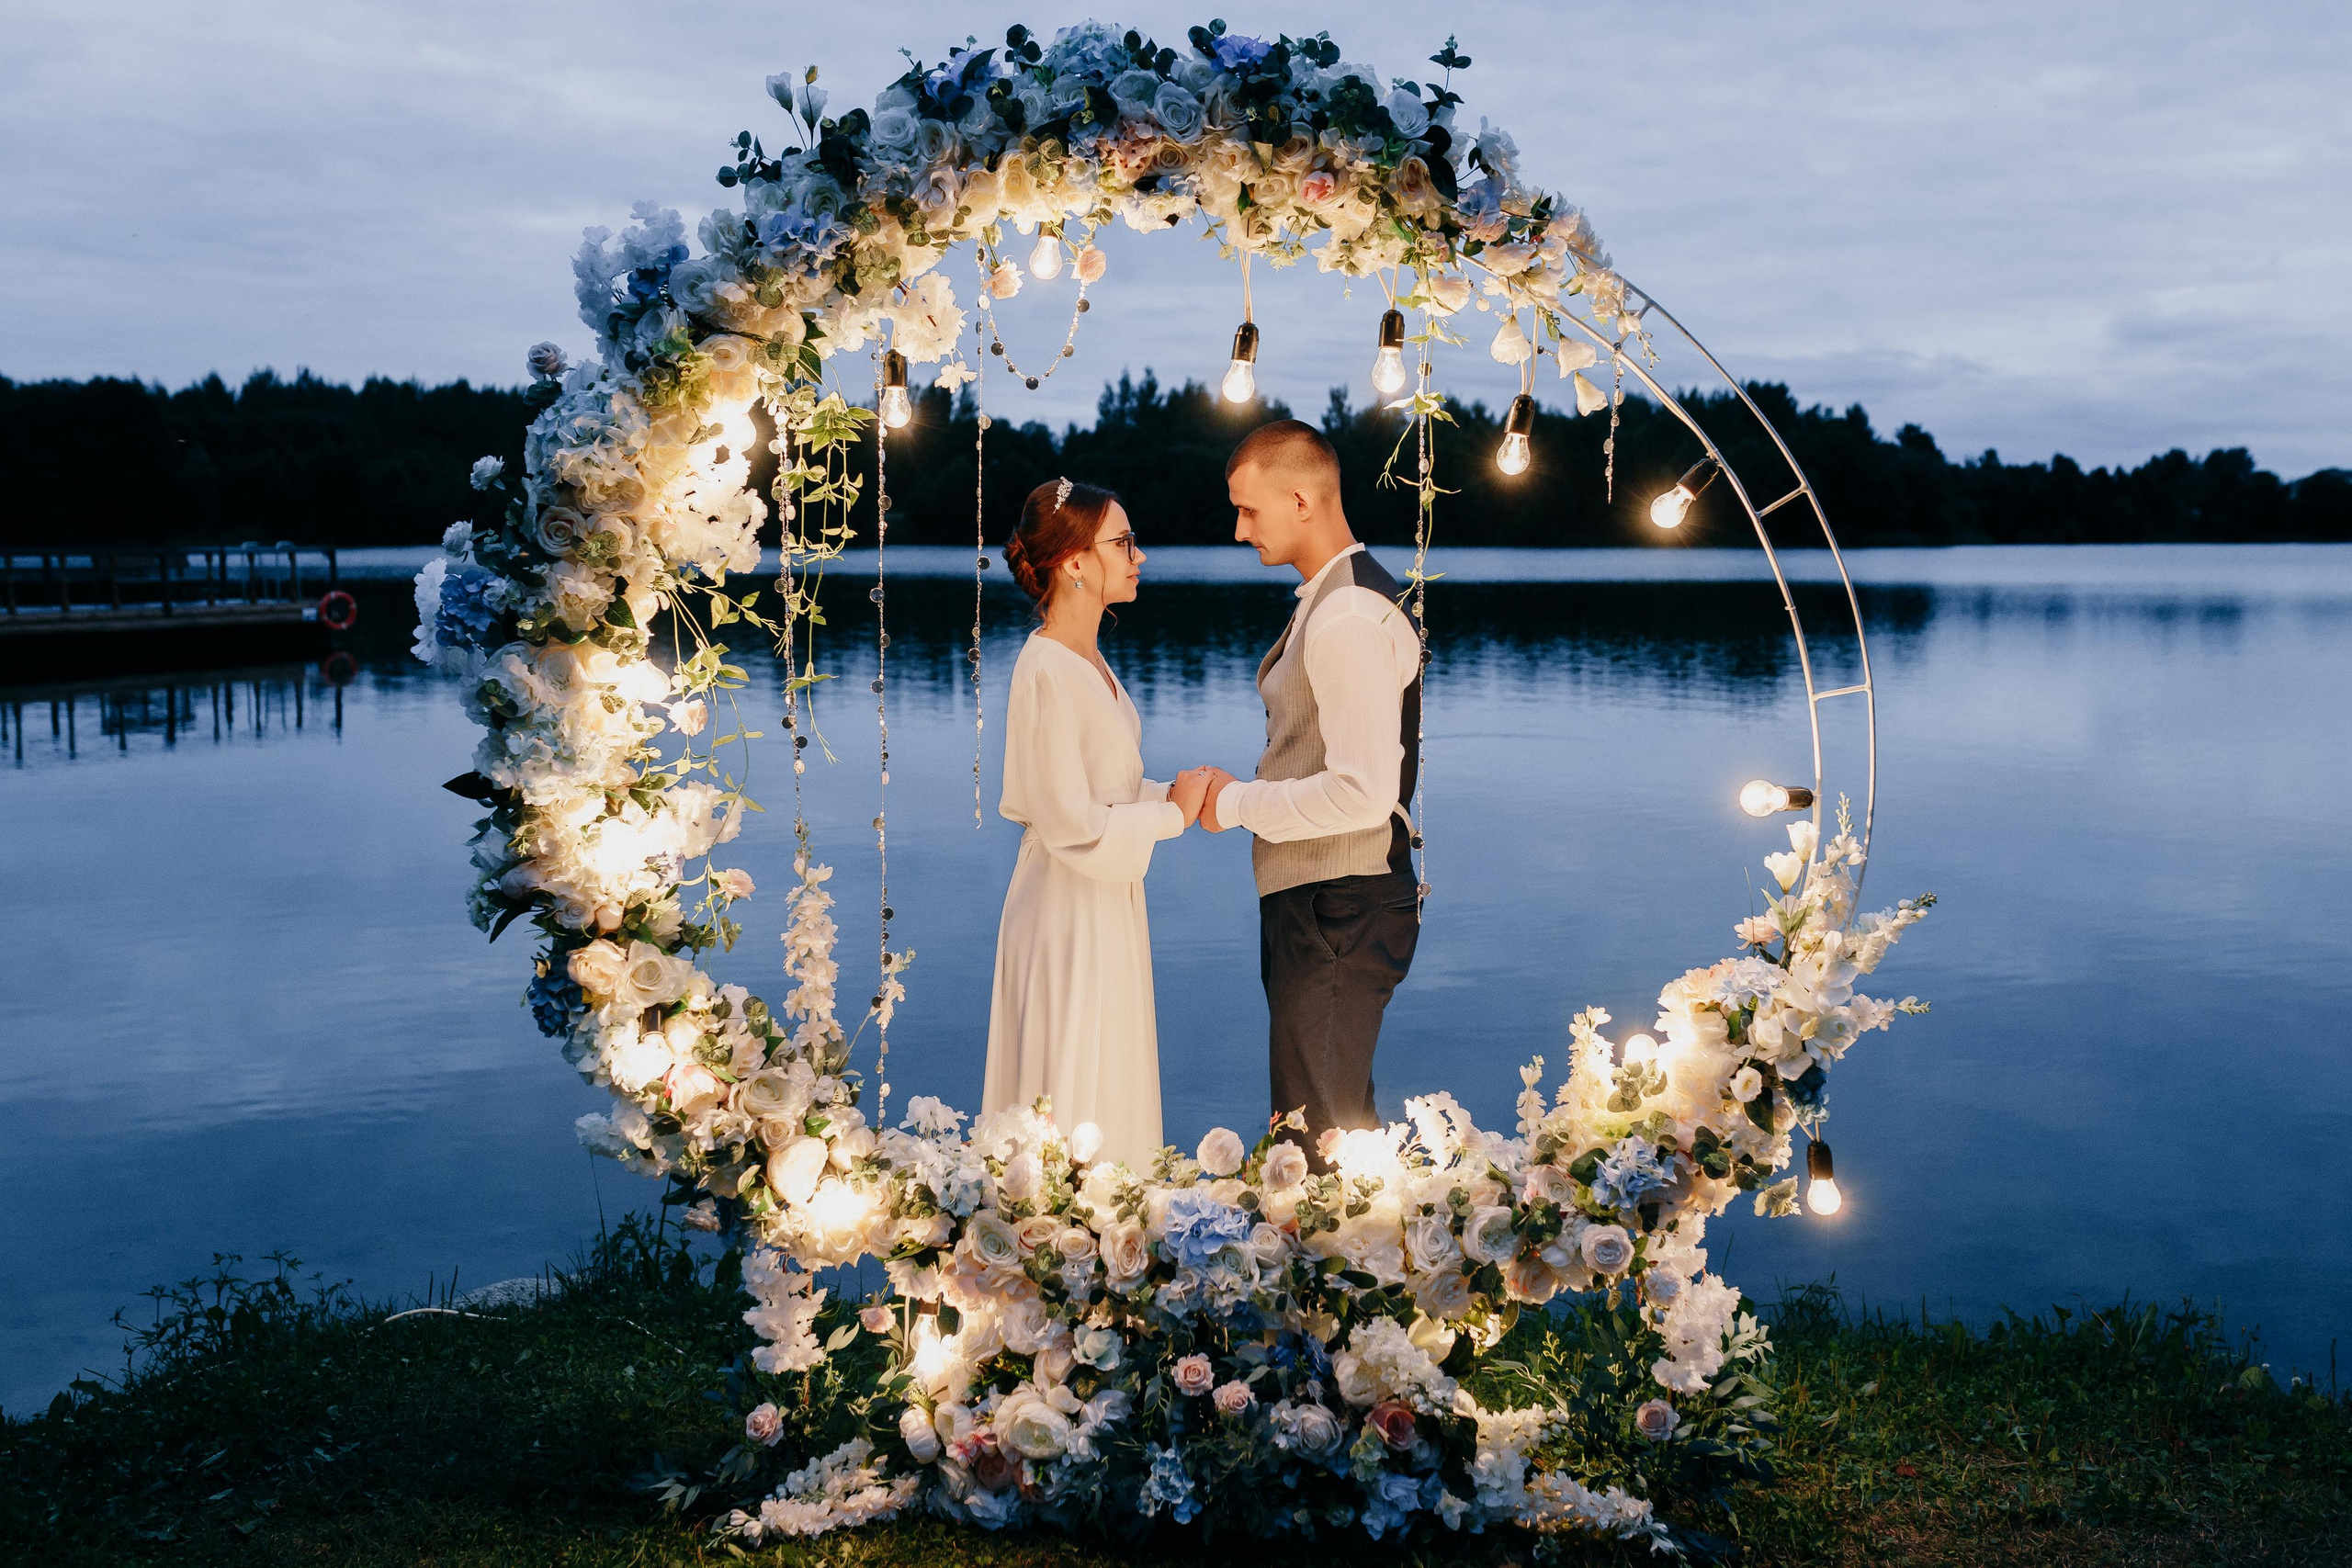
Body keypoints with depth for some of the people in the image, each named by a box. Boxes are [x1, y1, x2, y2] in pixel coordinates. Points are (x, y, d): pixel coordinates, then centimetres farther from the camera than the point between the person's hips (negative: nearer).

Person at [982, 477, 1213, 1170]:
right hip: (1069, 912, -9)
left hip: (1108, 904, 10)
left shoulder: (1088, 659, 9)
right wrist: (1171, 814, -13)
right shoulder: (1048, 671, -20)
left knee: (1112, 1089, 17)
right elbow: (1073, 824, -23)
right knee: (1075, 1095, 0)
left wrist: (1177, 794, 0)